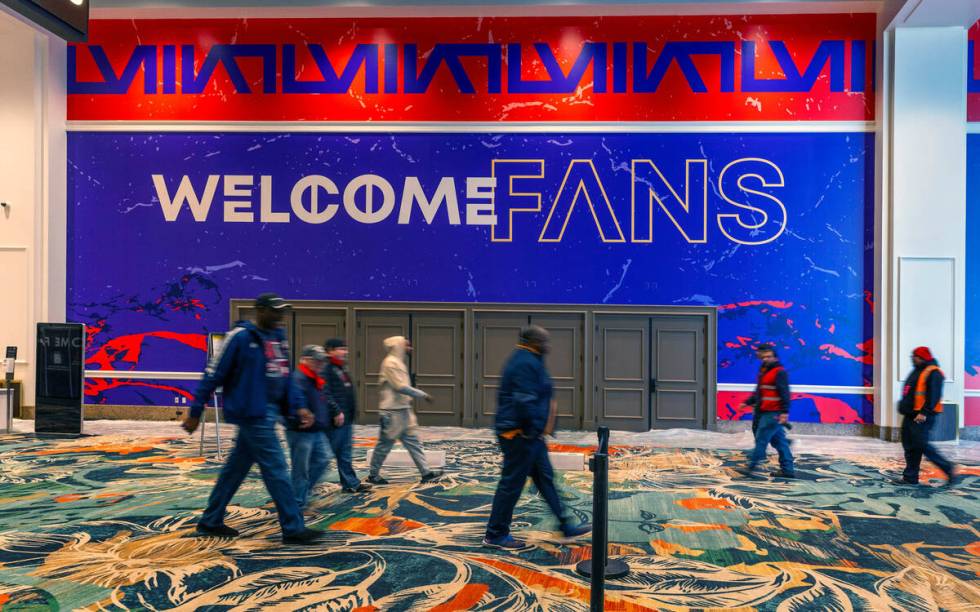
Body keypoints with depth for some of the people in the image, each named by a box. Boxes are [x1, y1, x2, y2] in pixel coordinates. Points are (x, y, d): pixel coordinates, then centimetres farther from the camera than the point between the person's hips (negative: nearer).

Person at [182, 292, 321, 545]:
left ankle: (210, 522, 29)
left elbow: (285, 378, 16)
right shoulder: (240, 337, -11)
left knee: (236, 469, 16)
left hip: (268, 414, 8)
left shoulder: (279, 337, 13)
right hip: (252, 414, -8)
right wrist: (195, 413, -6)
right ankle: (293, 529, 1)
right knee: (276, 471, -6)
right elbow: (213, 375, -9)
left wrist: (298, 407, 5)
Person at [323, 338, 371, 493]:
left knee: (345, 453, 13)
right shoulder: (326, 370, -14)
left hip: (346, 418, 10)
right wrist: (337, 412, -23)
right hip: (336, 420, -10)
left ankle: (351, 483, 18)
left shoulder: (342, 369, 17)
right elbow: (326, 394, -23)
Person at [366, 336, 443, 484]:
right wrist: (423, 395, -18)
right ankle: (373, 475, 15)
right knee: (385, 444, 2)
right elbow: (400, 386, -21)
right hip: (393, 412, -9)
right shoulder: (390, 363, -15)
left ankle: (426, 473, 7)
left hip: (404, 410, 9)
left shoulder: (399, 362, 15)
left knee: (413, 441, 6)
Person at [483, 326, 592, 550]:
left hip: (529, 433, 11)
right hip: (521, 434, -11)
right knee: (512, 483, -1)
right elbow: (525, 402, -26)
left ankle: (566, 528, 24)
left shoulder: (524, 360, 15)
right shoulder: (526, 363, -18)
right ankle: (495, 535, 10)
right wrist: (533, 430, -19)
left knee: (545, 478, 15)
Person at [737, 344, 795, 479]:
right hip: (764, 412, 9)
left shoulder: (780, 372, -10)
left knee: (761, 439, -8)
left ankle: (751, 467, -5)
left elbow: (785, 393, -17)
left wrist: (784, 412, -22)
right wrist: (747, 403, 19)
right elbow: (758, 392, 26)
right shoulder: (764, 371, 18)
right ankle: (787, 470, 17)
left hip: (773, 414, -9)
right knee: (779, 440, 12)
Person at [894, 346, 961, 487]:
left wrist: (924, 413, -25)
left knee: (921, 445, -11)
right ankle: (910, 477, 13)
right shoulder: (917, 371, 19)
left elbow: (933, 395, -20)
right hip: (910, 415, 10)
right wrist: (904, 407, 20)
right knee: (909, 446, 8)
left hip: (922, 417, -10)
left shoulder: (933, 373, -11)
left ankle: (949, 470, 1)